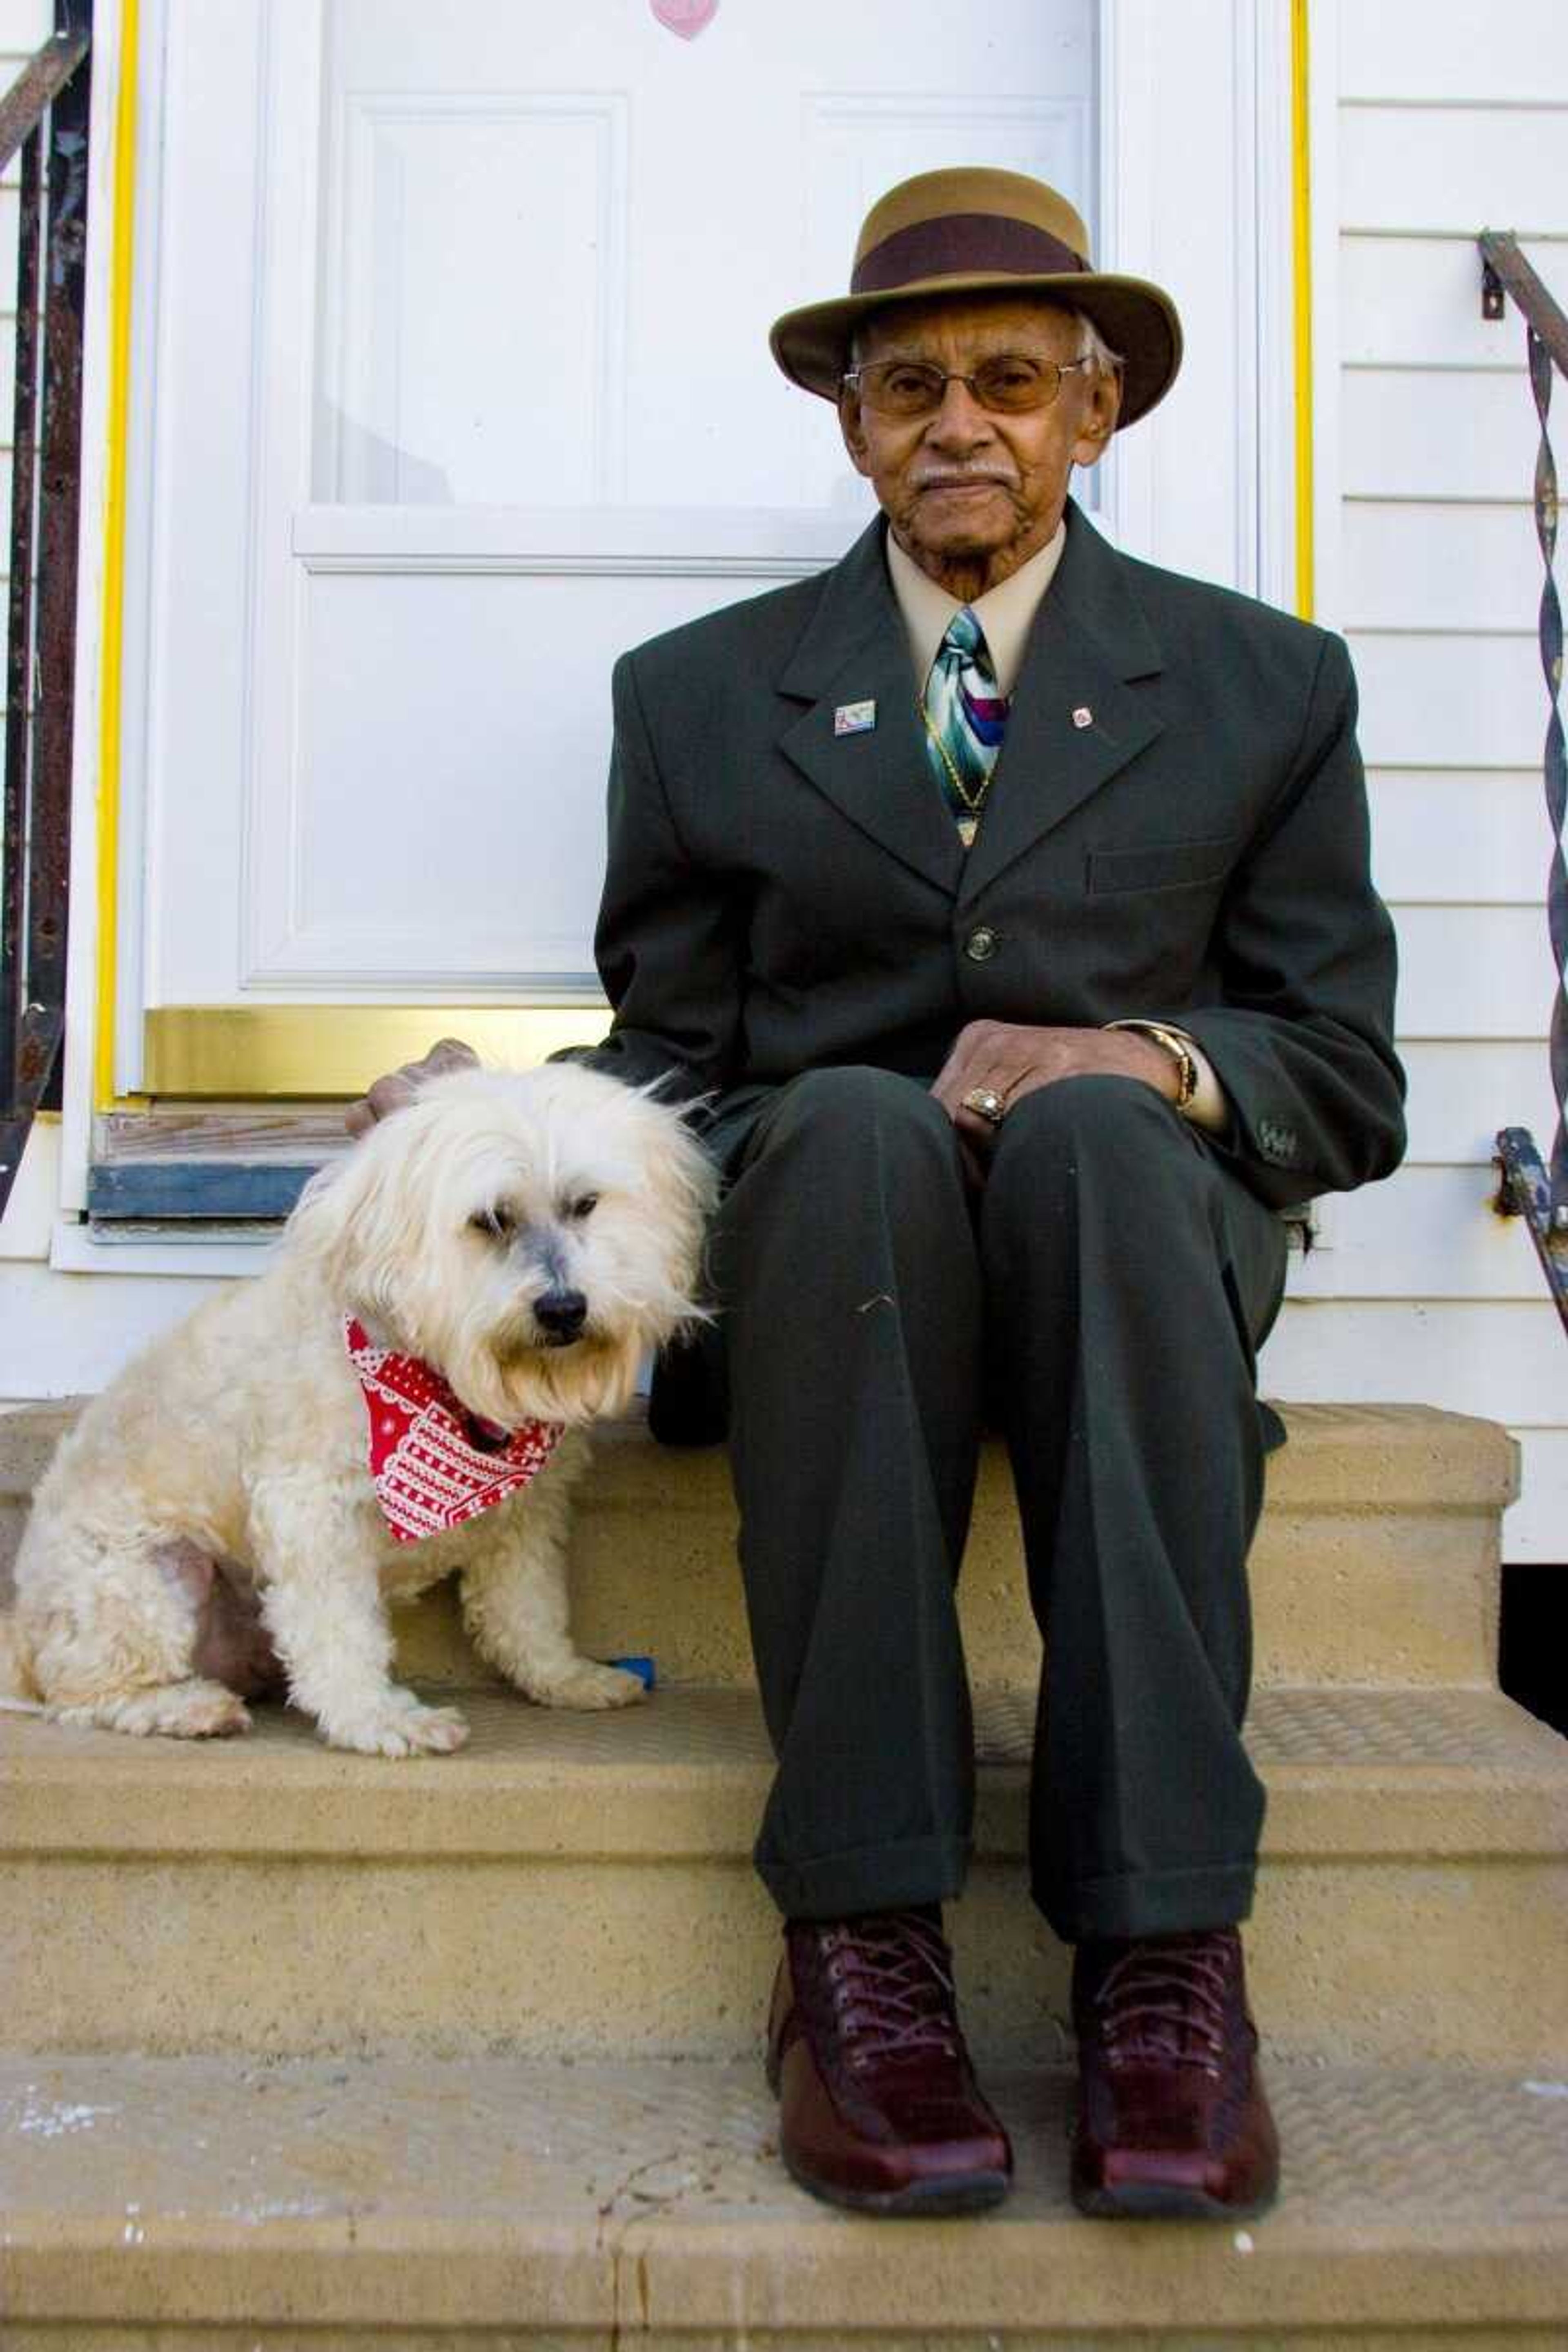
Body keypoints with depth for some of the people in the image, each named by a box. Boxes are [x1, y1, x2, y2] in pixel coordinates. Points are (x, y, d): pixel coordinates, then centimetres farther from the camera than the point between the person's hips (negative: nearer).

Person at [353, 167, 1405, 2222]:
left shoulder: (1265, 685, 13)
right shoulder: (701, 694, 15)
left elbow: (1351, 1083, 7)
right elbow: (671, 1050, 13)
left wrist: (1150, 1055, -14)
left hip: (1141, 1210, 0)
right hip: (821, 1235, 1)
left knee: (1096, 1126, -35)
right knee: (855, 1123, -35)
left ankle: (1166, 1951, -37)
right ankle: (863, 1940, -35)